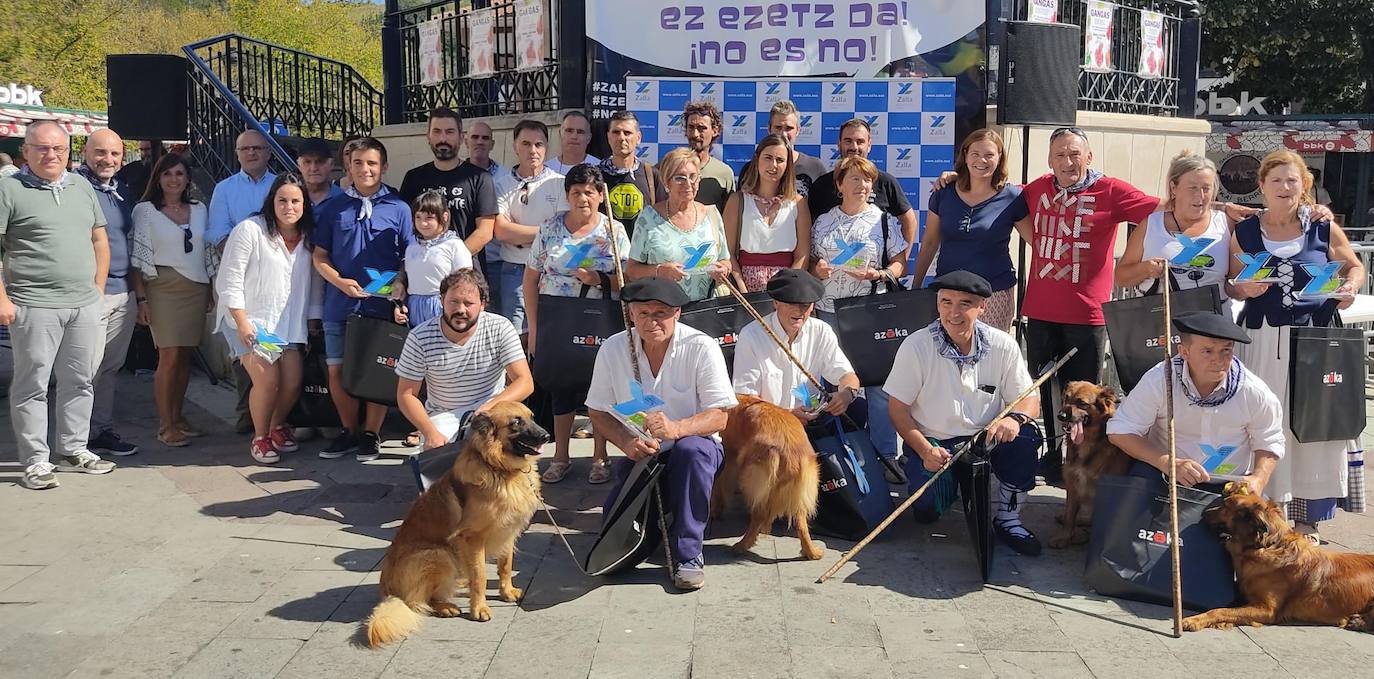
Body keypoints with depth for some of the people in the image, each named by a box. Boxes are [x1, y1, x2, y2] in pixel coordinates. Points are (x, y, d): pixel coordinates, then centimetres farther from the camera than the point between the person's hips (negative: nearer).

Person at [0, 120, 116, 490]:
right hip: (34, 306, -5)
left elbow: (99, 241, 20)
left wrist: (98, 289, 12)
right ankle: (36, 462, 8)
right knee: (32, 385, 1)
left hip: (85, 306, 5)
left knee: (79, 381, 12)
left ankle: (73, 450, 24)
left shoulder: (82, 187, 14)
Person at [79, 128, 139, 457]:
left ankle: (103, 430, 23)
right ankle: (81, 437, 5)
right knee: (88, 369, -4)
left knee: (111, 367, 13)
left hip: (123, 293, 8)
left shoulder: (121, 191, 15)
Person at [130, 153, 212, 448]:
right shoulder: (145, 210, 0)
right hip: (164, 288, -4)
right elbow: (137, 258, -3)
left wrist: (210, 290, 15)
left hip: (196, 288, 4)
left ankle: (178, 417, 15)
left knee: (185, 356, 4)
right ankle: (166, 426, -3)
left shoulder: (199, 209, 12)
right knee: (170, 356, -9)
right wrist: (141, 298, -9)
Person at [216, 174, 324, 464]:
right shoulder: (250, 230, -13)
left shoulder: (309, 237, 2)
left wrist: (313, 321, 7)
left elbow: (316, 283, 9)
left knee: (293, 383, 0)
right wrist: (242, 323, -17)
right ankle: (260, 437, 7)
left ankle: (277, 426, 30)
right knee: (267, 380, -17)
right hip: (248, 320, -5)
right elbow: (229, 280, -14)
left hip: (288, 323, 5)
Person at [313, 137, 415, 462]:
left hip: (381, 305, -2)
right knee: (337, 370, 6)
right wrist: (340, 282, -8)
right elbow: (320, 256, 9)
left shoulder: (398, 208, 2)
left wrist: (401, 283, -14)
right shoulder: (333, 207, 7)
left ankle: (371, 434, 18)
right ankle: (349, 431, 23)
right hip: (340, 304, 2)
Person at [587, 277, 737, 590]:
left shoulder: (702, 348, -14)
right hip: (639, 456, 3)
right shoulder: (613, 349, -5)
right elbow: (598, 412, 3)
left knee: (690, 448, -38)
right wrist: (626, 442, -18)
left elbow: (719, 416, -17)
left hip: (694, 453, -3)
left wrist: (676, 429, -37)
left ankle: (688, 555, -24)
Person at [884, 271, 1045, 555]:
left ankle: (1008, 519, -7)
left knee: (1026, 436, -28)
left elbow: (1029, 399, -2)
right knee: (927, 510, -26)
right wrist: (925, 451, -21)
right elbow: (898, 407, -8)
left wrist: (1015, 418, -27)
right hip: (932, 442, -2)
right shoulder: (915, 347, -12)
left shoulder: (1003, 345, -7)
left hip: (986, 438, 2)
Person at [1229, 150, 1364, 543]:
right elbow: (1231, 286, 10)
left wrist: (1349, 289, -4)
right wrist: (1244, 290, -11)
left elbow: (1354, 266, 15)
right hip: (1263, 342, 0)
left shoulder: (1323, 228, 3)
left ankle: (1307, 521, 12)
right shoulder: (1245, 233, 4)